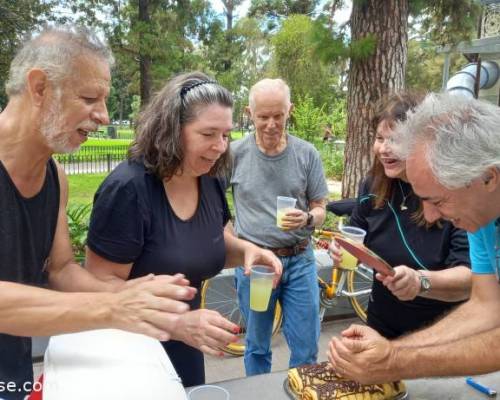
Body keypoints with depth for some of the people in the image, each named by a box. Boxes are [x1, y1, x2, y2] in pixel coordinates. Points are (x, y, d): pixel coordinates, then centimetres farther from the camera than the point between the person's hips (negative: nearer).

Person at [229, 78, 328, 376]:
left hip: (300, 261, 1)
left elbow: (320, 211, 2)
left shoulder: (307, 154, -3)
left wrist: (307, 219, -20)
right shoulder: (235, 153, -5)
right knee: (257, 348, 16)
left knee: (307, 351, 8)